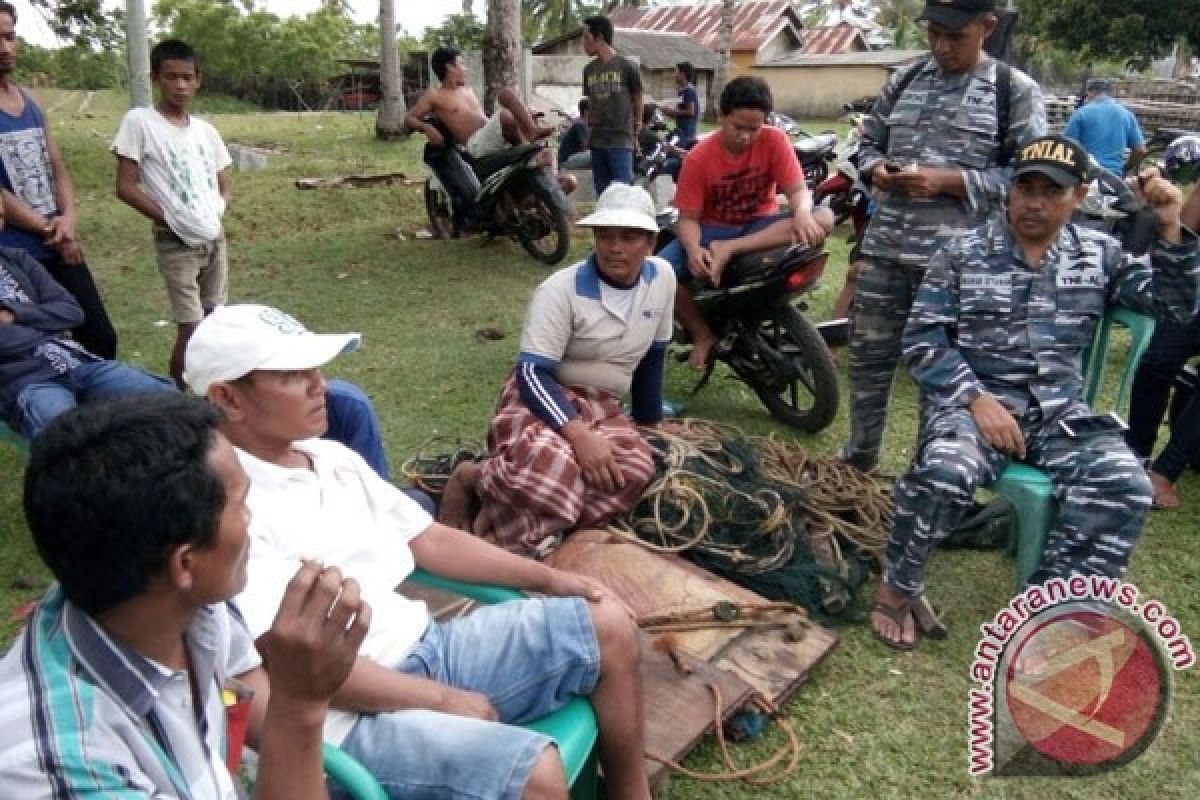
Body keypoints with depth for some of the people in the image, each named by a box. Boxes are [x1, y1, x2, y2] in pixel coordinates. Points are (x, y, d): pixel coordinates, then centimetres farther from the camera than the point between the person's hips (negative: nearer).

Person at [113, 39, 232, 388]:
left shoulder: (205, 130, 7)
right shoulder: (139, 121, -8)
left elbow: (223, 186, 16)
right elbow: (125, 186, -11)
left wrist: (217, 212, -2)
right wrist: (168, 219, -13)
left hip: (215, 239, 5)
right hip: (176, 244, -5)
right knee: (191, 328, -7)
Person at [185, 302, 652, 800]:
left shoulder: (333, 458, 10)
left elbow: (430, 539, 15)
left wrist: (546, 578, 8)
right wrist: (441, 699, -16)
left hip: (427, 647, 9)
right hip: (352, 716, -8)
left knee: (609, 625, 3)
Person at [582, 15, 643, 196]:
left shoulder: (627, 67, -4)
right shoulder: (589, 69, 10)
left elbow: (637, 101, 5)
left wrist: (636, 126, 11)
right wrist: (589, 132, 12)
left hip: (621, 141, -5)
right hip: (597, 142, 5)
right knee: (602, 194, 8)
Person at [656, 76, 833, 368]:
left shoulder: (774, 141, -11)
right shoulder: (698, 158, -13)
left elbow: (799, 190, -14)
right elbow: (688, 218, -11)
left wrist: (802, 214, -40)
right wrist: (694, 249, -34)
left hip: (760, 228, 1)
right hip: (712, 231, 0)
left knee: (823, 219, -29)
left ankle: (728, 251, -30)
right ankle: (703, 335, -6)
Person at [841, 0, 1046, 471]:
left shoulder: (1017, 92, -2)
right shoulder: (905, 81, 12)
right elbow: (869, 141, 20)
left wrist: (946, 181, -18)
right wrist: (876, 168, -4)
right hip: (884, 249, 5)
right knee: (867, 354, 14)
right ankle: (859, 455, 33)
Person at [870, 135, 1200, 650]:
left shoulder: (1100, 254, 13)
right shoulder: (962, 253, 4)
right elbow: (921, 339, -3)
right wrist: (977, 399, -16)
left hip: (1059, 409, 3)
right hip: (970, 399, -3)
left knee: (1124, 487, -24)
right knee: (946, 471, -35)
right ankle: (898, 585, -9)